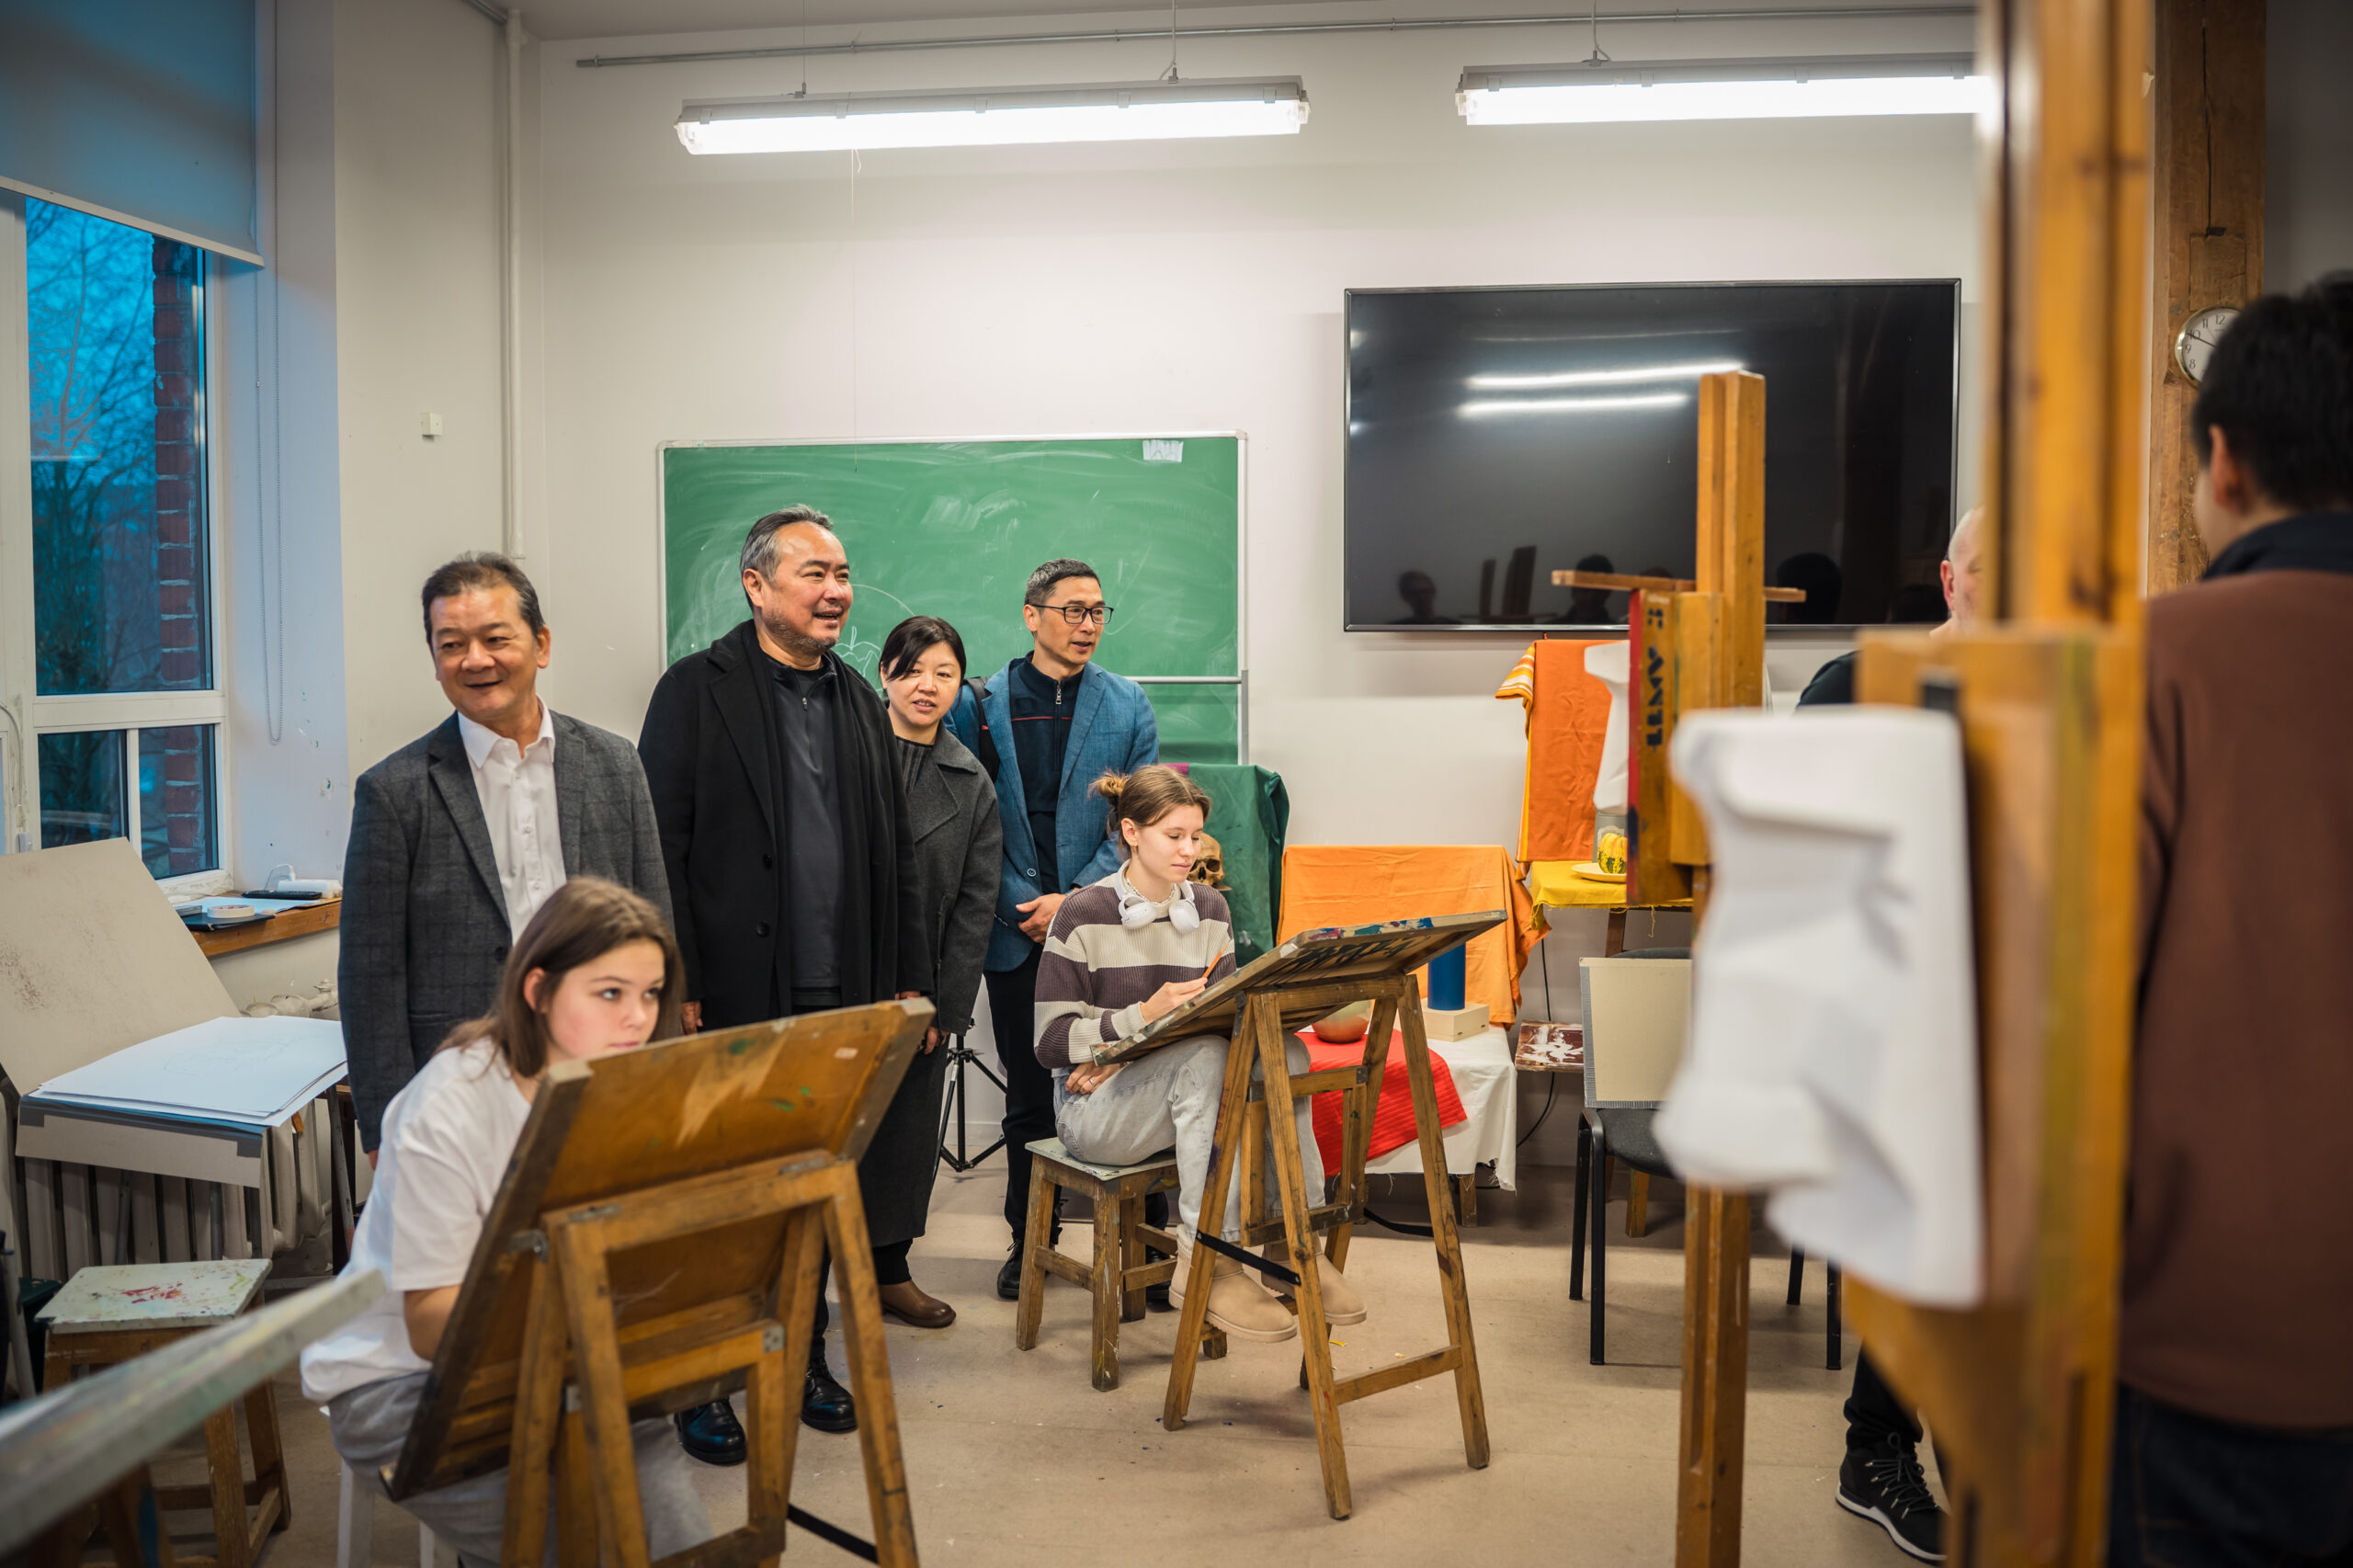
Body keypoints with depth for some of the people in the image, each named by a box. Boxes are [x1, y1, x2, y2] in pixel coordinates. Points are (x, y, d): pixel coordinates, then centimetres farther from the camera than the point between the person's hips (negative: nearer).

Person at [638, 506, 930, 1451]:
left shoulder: (859, 702, 13)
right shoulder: (697, 690, -4)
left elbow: (894, 854, 16)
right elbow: (661, 850, -9)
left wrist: (908, 978, 12)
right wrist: (676, 988, -14)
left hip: (839, 1003, 5)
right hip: (734, 1001, -5)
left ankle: (804, 1360, 30)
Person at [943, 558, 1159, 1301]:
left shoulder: (1127, 704, 5)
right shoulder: (981, 703, 2)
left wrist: (1075, 900, -9)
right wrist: (1022, 905, -9)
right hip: (1018, 930, 0)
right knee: (1028, 1093, 9)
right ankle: (1030, 1239, 22)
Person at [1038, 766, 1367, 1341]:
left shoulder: (1210, 910, 8)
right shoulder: (1083, 915, -8)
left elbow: (1219, 1021, 3)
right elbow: (1052, 1041, -11)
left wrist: (1125, 1052, -13)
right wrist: (1146, 1017, -25)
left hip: (1177, 1088, 5)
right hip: (1093, 1105, -5)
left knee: (1285, 1053, -23)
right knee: (1205, 1056, -35)